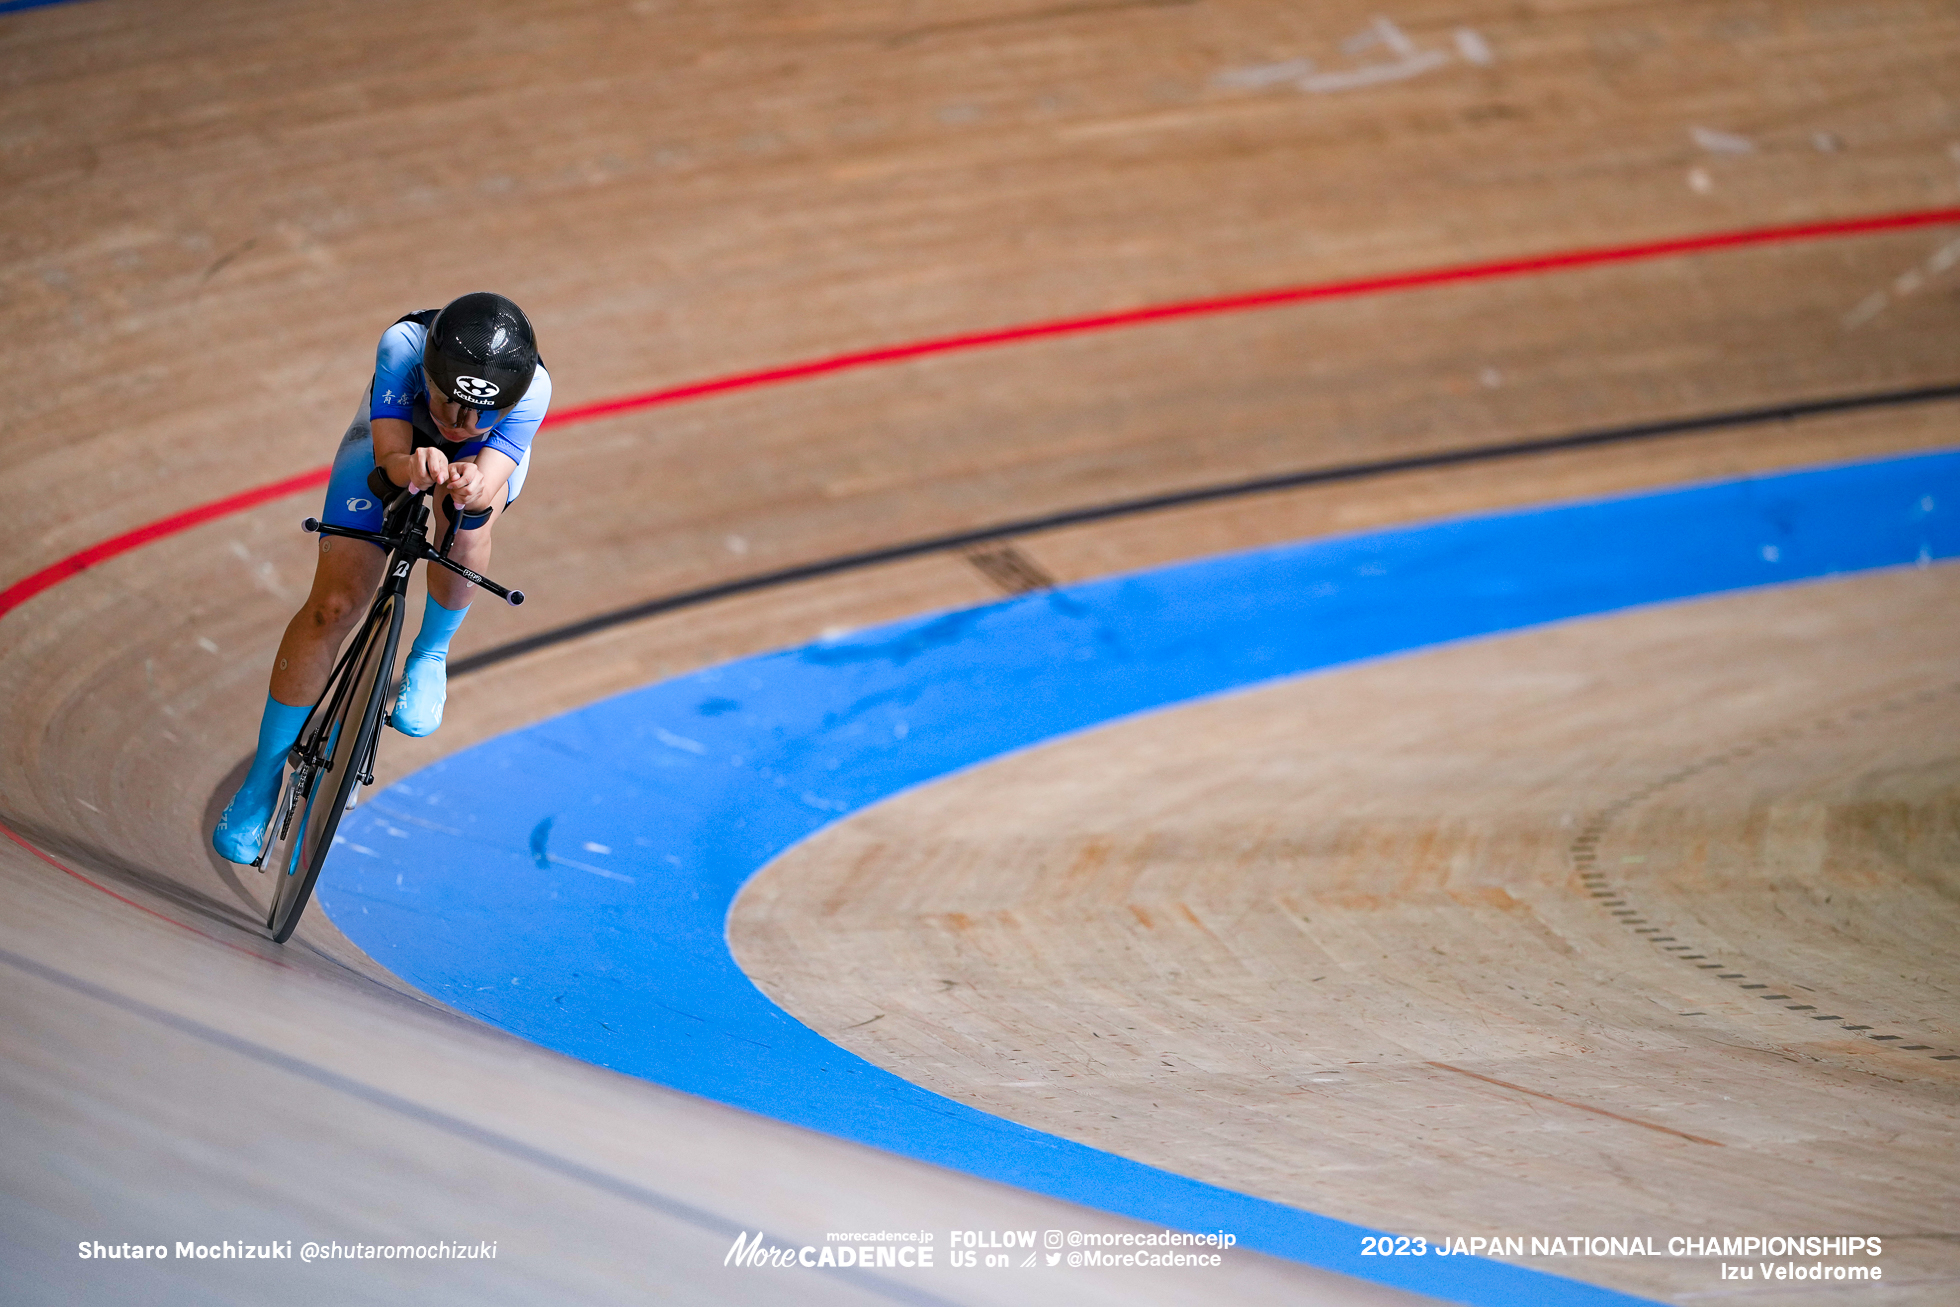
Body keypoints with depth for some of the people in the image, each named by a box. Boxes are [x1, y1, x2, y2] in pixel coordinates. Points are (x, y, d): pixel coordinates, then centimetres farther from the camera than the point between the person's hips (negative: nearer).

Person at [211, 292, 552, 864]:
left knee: (466, 527, -37)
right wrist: (413, 467, -67)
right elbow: (388, 458, -44)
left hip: (486, 458, 0)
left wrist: (474, 488, -71)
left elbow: (491, 482, -47)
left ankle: (430, 656, -4)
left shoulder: (532, 389, -40)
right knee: (332, 606, -12)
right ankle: (262, 781, 3)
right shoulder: (402, 345, -41)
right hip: (393, 439, 0)